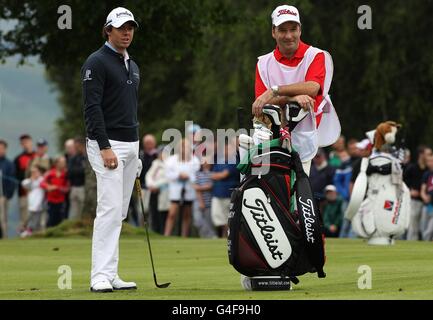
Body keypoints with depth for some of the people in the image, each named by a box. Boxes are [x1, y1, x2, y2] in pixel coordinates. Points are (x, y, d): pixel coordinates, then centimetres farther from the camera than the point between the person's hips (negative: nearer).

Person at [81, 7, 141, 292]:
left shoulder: (132, 66, 19)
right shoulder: (97, 63, -8)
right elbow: (92, 108, -15)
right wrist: (105, 147, -22)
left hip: (131, 144, 9)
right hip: (107, 144, -9)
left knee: (119, 213, 6)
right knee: (110, 209, -16)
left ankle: (110, 275, 8)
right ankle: (101, 277, -18)